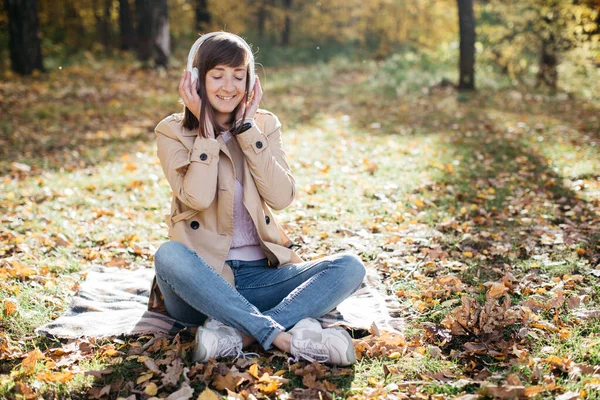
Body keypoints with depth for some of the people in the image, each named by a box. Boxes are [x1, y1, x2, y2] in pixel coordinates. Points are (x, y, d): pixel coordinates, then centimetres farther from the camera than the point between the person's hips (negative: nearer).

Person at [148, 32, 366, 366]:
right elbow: (197, 198, -18)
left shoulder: (265, 125, 8)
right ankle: (287, 338, -35)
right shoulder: (173, 132, 0)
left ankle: (236, 333, -34)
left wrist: (246, 128, -8)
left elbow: (282, 197, -8)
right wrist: (206, 128, -12)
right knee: (169, 255, -36)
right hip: (202, 279, -3)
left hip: (261, 273, 3)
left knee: (350, 267, -19)